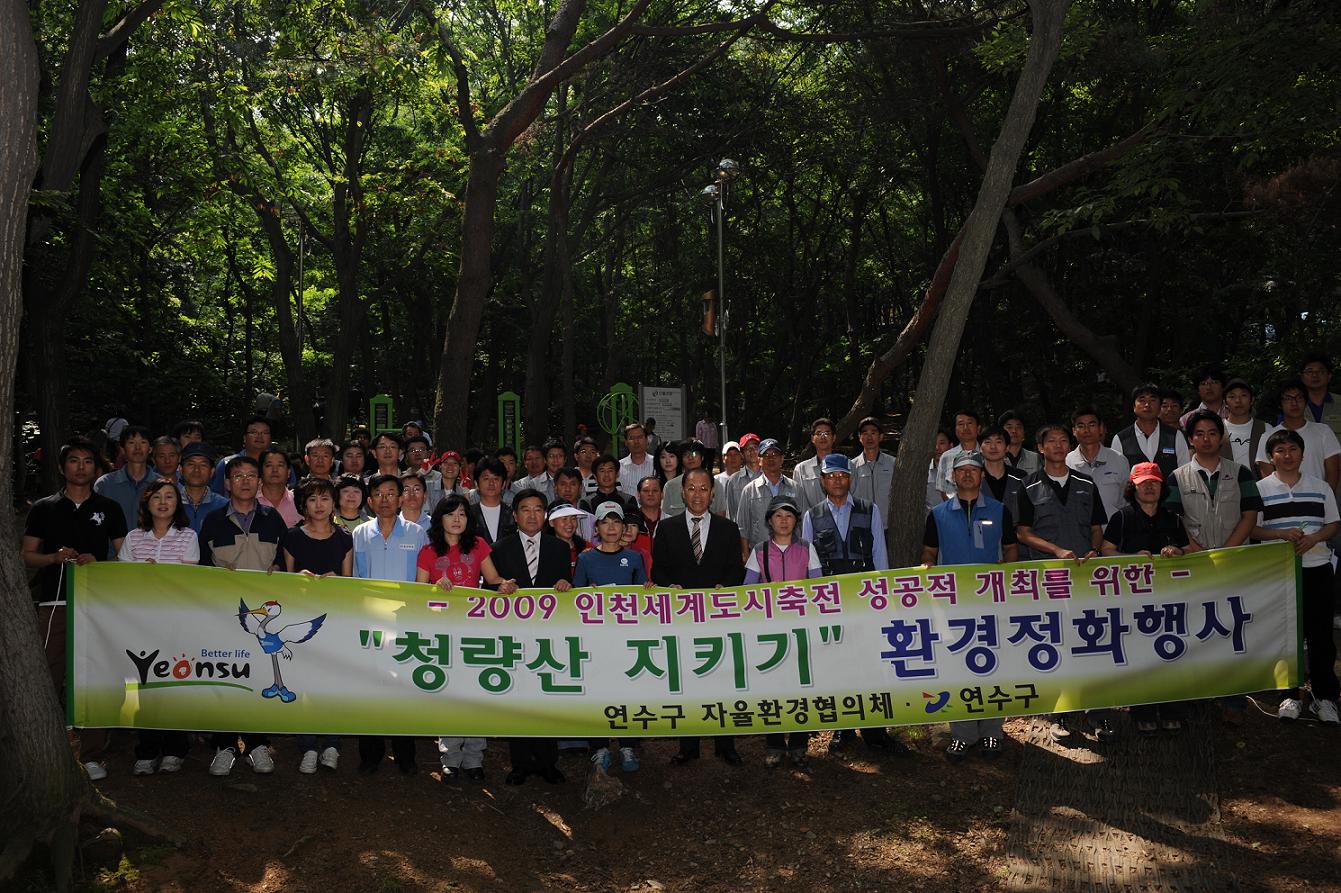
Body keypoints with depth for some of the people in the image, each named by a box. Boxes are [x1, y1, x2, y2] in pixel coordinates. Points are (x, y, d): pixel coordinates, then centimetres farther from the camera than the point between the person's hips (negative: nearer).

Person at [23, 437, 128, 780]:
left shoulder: (109, 509, 12)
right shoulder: (43, 508, 13)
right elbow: (27, 556, 11)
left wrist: (97, 562, -9)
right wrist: (55, 557, -8)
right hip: (54, 601, 0)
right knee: (48, 678, -4)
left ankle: (92, 755, 3)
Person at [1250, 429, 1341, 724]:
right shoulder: (1261, 488, 4)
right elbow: (1252, 528, -1)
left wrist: (1313, 537, -10)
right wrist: (1282, 534, -16)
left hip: (1317, 567, 1)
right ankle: (1290, 695, 13)